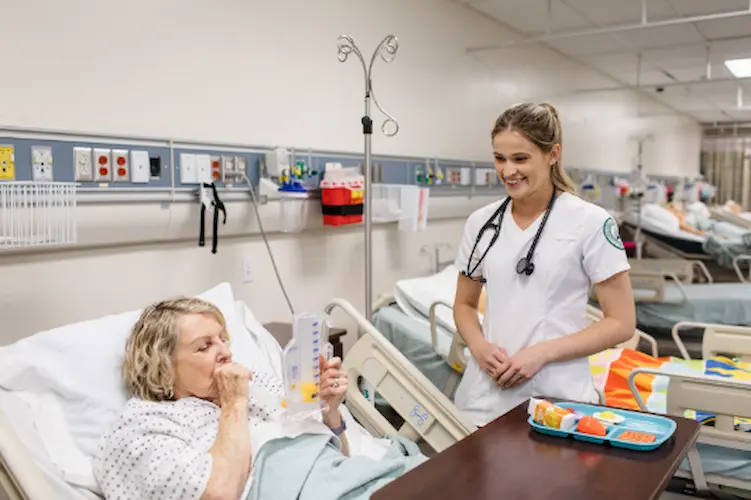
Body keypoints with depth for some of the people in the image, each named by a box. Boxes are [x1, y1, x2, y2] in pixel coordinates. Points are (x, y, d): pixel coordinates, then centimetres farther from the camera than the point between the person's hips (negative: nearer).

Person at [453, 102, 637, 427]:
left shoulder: (591, 222, -7)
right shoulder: (480, 222, 4)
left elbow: (621, 323, -6)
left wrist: (542, 353, -16)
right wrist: (479, 346, -7)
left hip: (557, 401, -3)